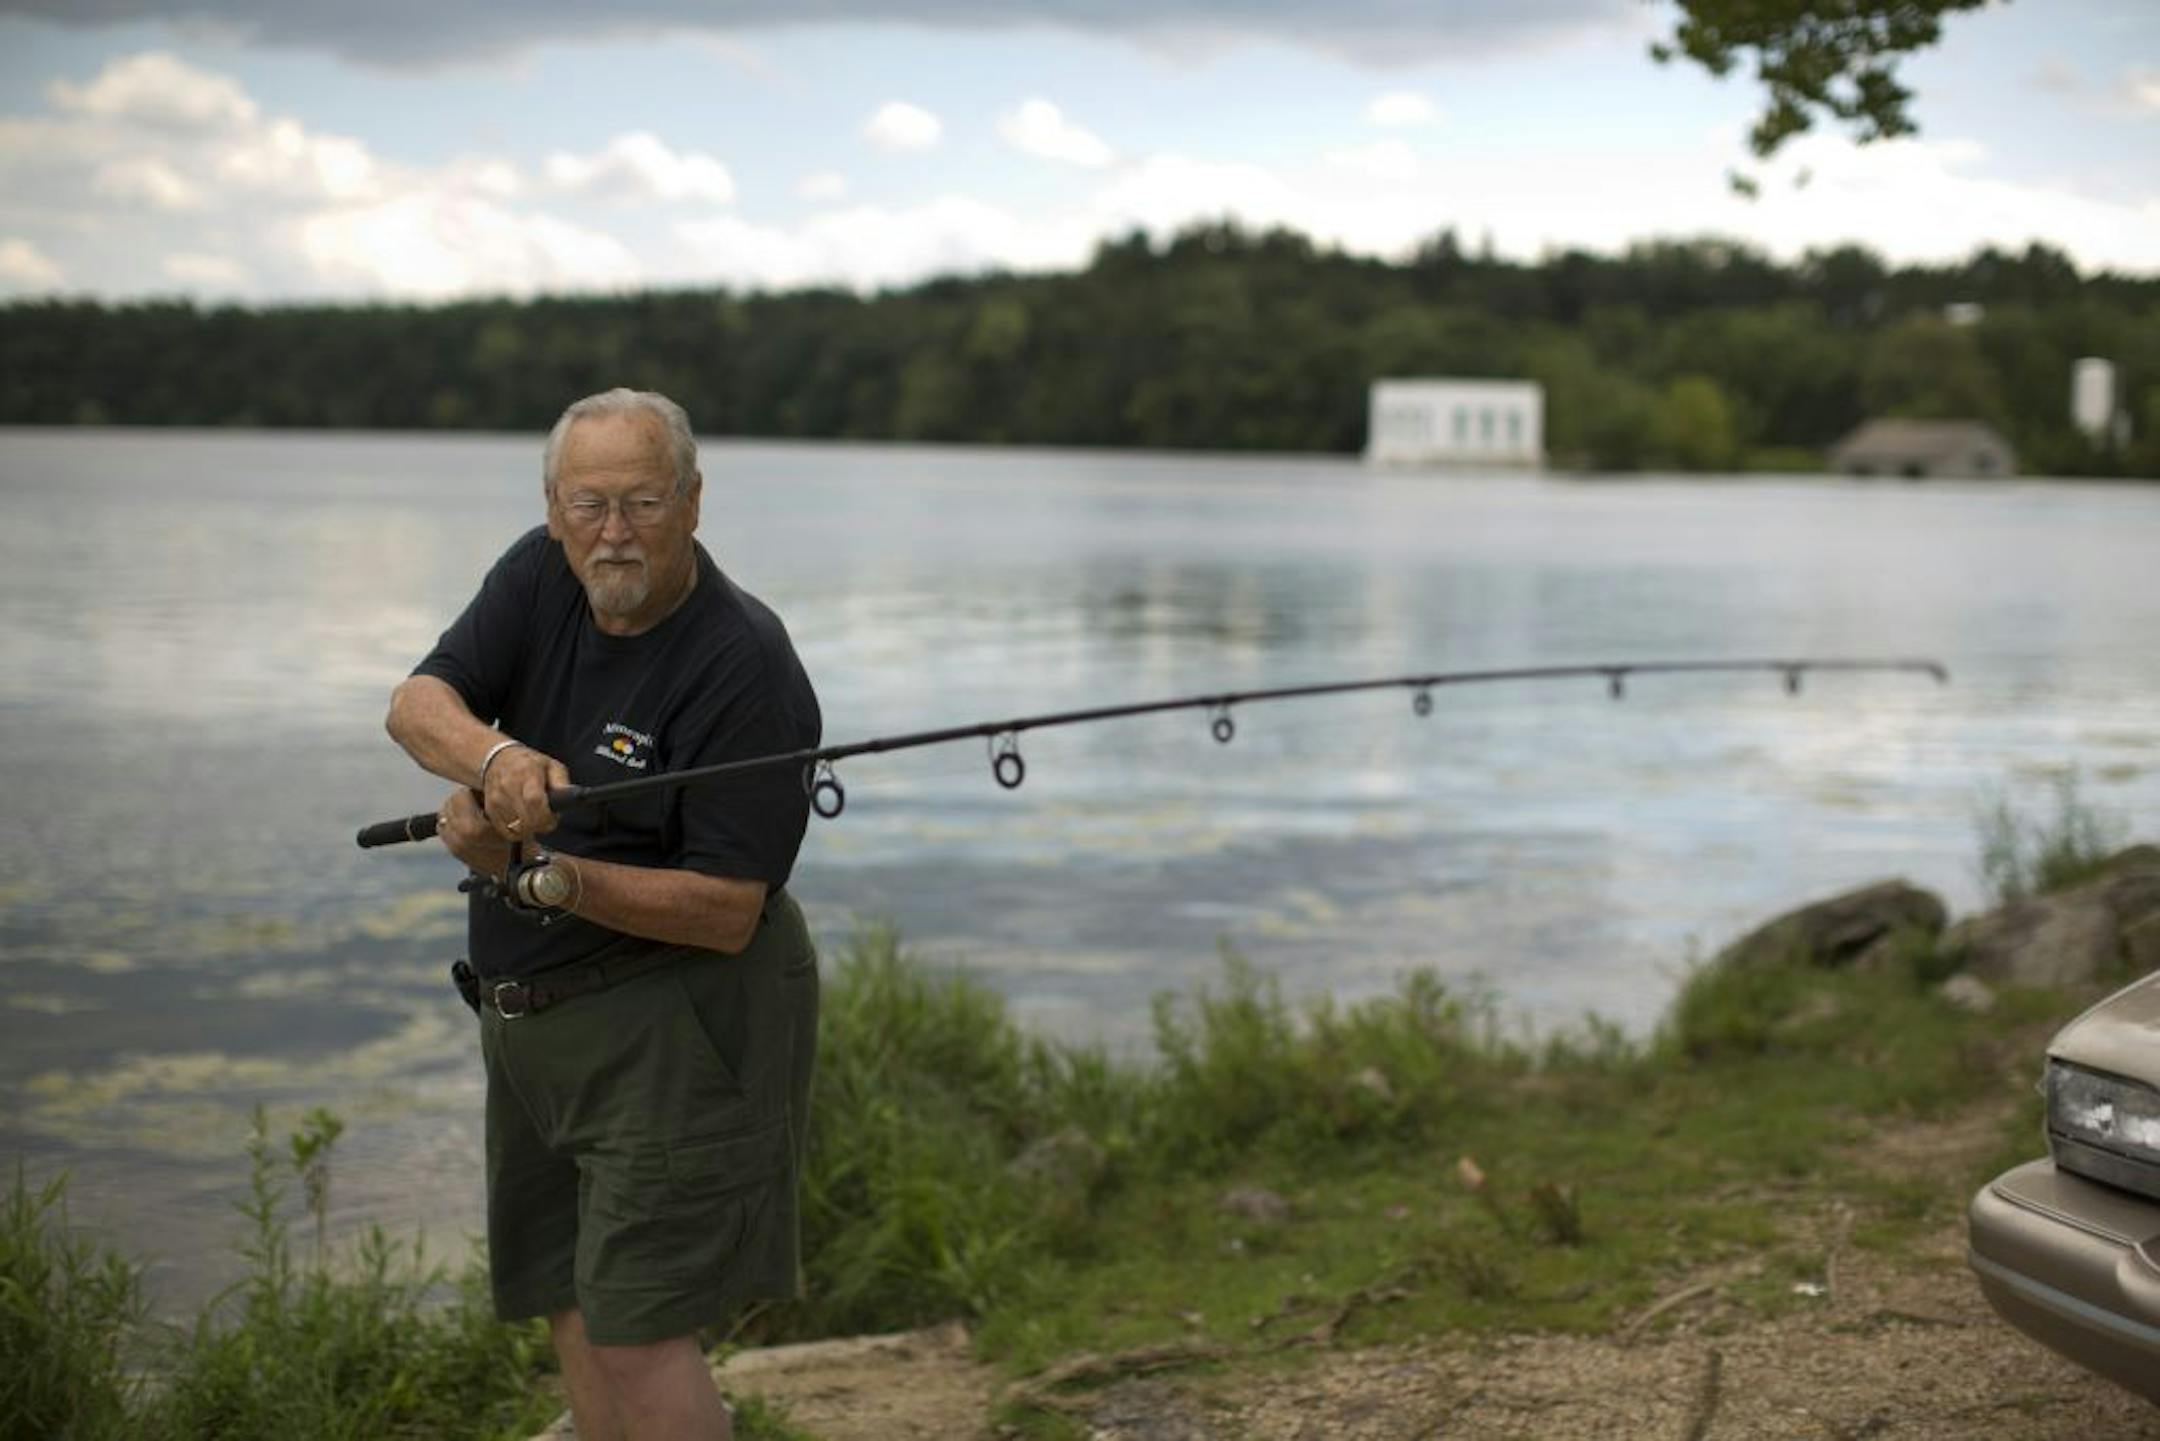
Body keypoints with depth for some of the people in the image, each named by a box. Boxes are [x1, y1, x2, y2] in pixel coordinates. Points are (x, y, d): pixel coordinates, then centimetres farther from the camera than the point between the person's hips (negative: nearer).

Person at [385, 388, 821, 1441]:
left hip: (673, 1025, -7)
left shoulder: (747, 670, -19)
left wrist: (541, 873, -31)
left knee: (636, 1333, -10)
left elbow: (726, 911, -21)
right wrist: (496, 756, -34)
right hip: (529, 1016, 8)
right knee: (570, 1310, 14)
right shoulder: (541, 578, 2)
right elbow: (415, 703, -11)